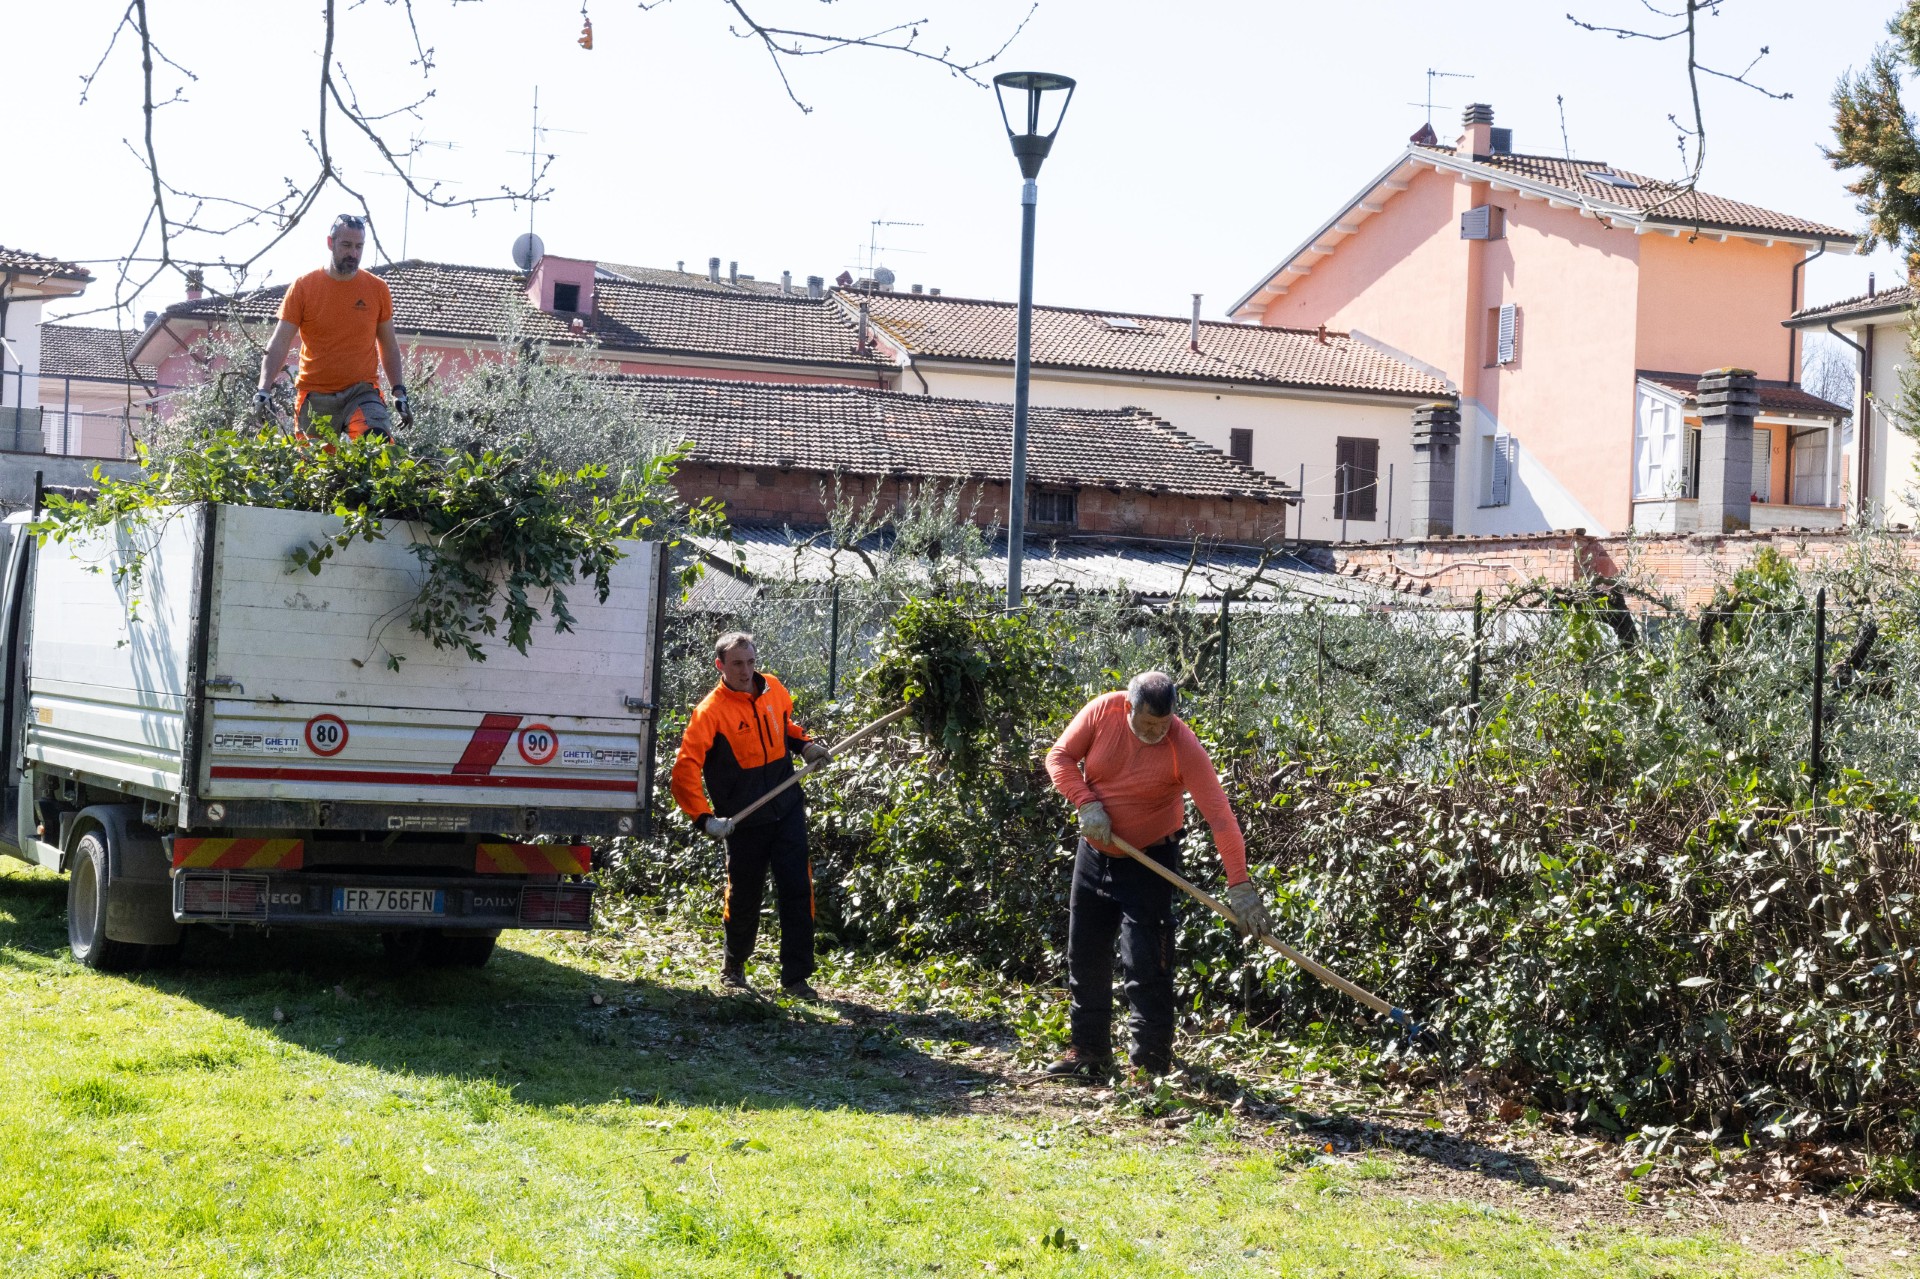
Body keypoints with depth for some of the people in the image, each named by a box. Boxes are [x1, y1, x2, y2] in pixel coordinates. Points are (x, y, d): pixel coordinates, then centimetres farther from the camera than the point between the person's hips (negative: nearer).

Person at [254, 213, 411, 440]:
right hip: (315, 397, 0)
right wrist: (264, 389, -15)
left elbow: (389, 345, 15)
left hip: (361, 392, 0)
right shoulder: (304, 286, 1)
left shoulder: (377, 288, 6)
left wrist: (399, 391, 7)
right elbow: (279, 344, -3)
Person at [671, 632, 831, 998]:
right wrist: (704, 818, -30)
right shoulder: (711, 710, -15)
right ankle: (733, 969, 33)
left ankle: (795, 976, 4)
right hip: (745, 821, -4)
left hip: (787, 809, 4)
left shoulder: (773, 689, 1)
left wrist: (805, 745, 3)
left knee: (797, 890, -3)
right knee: (743, 898, 8)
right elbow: (685, 769, -21)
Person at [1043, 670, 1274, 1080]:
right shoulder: (1102, 711, -15)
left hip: (1149, 860, -4)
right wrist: (1088, 803, -21)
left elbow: (1219, 815, -27)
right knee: (1084, 958, 10)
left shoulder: (1184, 747, -24)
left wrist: (1240, 885, -32)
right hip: (1095, 852, 4)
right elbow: (1061, 756, -5)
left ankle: (1151, 1065, -2)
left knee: (1145, 966, -9)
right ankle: (1088, 1052, 23)